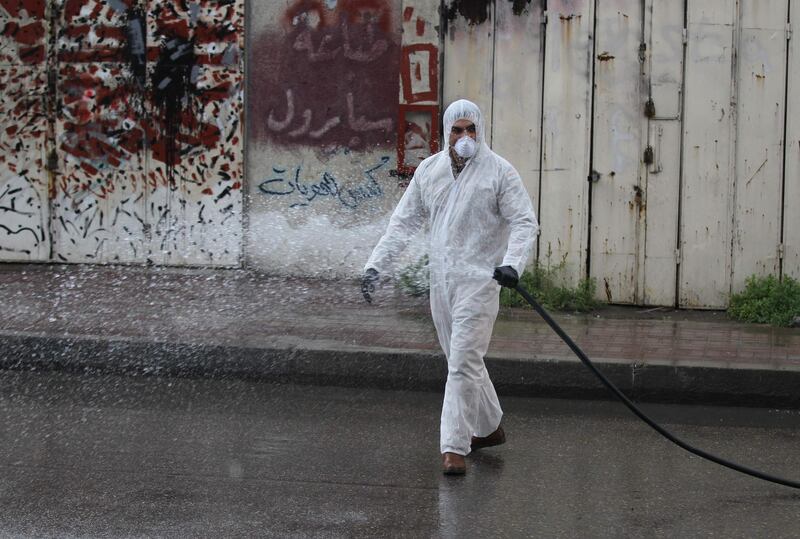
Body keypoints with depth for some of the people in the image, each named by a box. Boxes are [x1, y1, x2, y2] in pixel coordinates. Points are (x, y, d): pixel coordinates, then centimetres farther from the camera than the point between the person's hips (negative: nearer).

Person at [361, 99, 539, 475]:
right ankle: (489, 428, 35)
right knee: (463, 361, 17)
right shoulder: (429, 170, 7)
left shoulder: (498, 171, -7)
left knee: (463, 364, -11)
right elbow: (403, 222, 10)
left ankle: (455, 447, -9)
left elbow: (525, 222, -11)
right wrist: (376, 264, 1)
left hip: (479, 279, -6)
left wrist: (513, 262, -29)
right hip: (441, 280, 6)